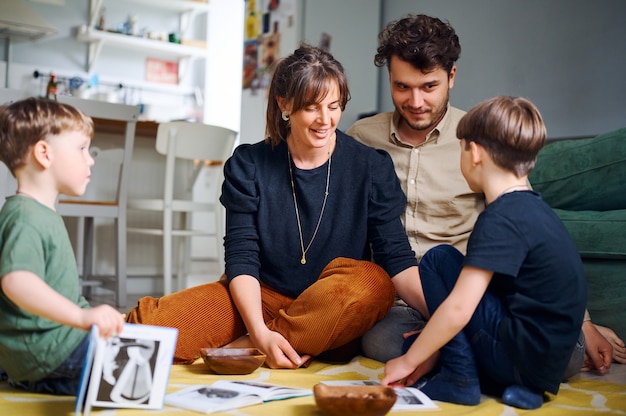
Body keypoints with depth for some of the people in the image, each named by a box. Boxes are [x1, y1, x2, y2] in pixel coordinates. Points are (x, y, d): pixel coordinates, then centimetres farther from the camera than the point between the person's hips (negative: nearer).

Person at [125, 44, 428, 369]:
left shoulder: (371, 167, -3)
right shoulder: (248, 165, -1)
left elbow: (396, 259, -9)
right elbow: (241, 258, -6)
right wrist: (260, 333, -23)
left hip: (331, 323, 2)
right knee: (153, 324, -24)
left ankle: (239, 350, -24)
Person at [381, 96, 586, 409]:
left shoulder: (500, 219, -18)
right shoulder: (532, 208, 11)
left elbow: (458, 310, -23)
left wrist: (408, 361, -10)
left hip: (523, 357, -9)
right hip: (548, 363, 9)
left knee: (438, 259, -6)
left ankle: (459, 379, -4)